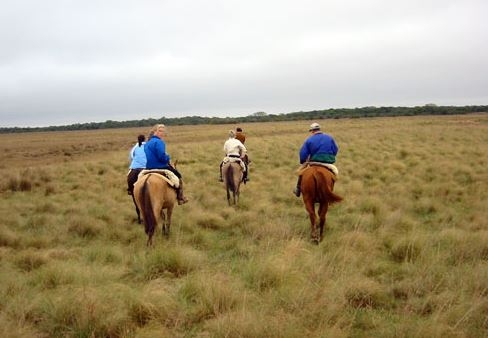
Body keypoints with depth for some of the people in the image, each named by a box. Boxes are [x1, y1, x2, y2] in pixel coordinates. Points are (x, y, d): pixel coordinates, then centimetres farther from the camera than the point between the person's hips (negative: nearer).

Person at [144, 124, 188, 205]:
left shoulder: (147, 143, 12)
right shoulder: (159, 142, -17)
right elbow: (162, 157, -26)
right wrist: (168, 158, -5)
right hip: (160, 167, -9)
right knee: (178, 175, 9)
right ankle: (180, 198, 10)